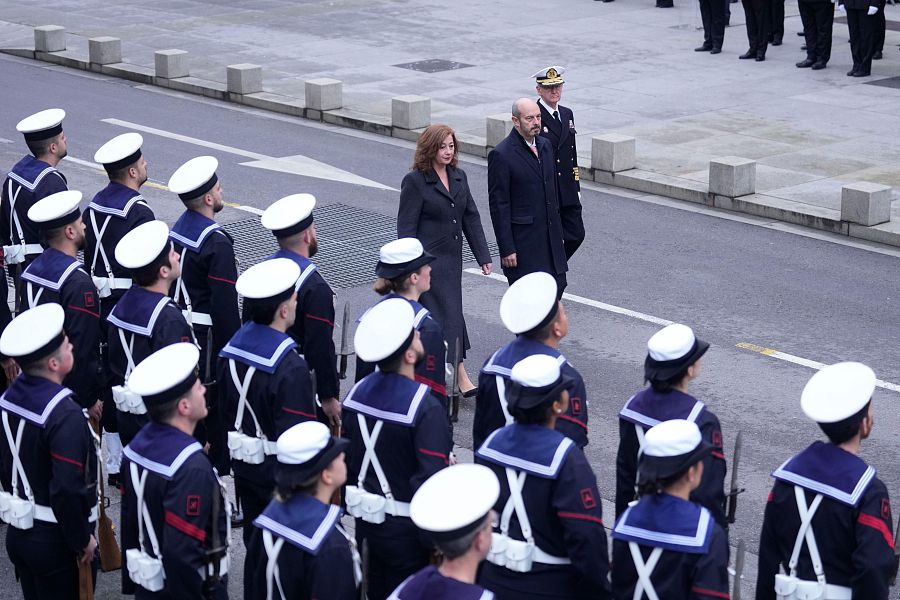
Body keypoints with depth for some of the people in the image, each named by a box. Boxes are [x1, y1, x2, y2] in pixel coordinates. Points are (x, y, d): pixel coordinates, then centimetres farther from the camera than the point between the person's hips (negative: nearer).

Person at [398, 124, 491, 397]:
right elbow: (406, 227, -11)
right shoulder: (415, 181, -11)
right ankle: (461, 378, -7)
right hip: (429, 260, -7)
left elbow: (471, 218, 12)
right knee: (448, 315, -9)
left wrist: (483, 255, 7)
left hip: (452, 259, 7)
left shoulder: (459, 177, 9)